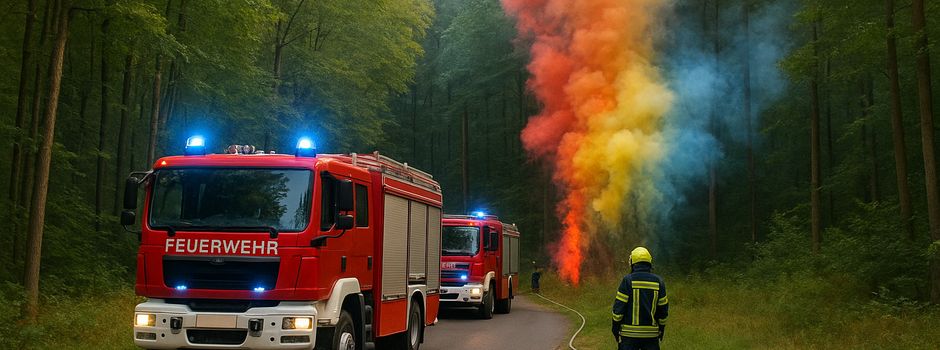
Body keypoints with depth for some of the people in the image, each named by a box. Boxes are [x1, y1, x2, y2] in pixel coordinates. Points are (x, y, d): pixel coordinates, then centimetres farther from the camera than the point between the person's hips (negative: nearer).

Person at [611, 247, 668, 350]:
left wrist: (615, 327, 2)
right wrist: (661, 328, 19)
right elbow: (663, 308, 6)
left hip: (629, 333, -3)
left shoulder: (628, 280, -7)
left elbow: (619, 306, -8)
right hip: (651, 333, 3)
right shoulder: (658, 281, 2)